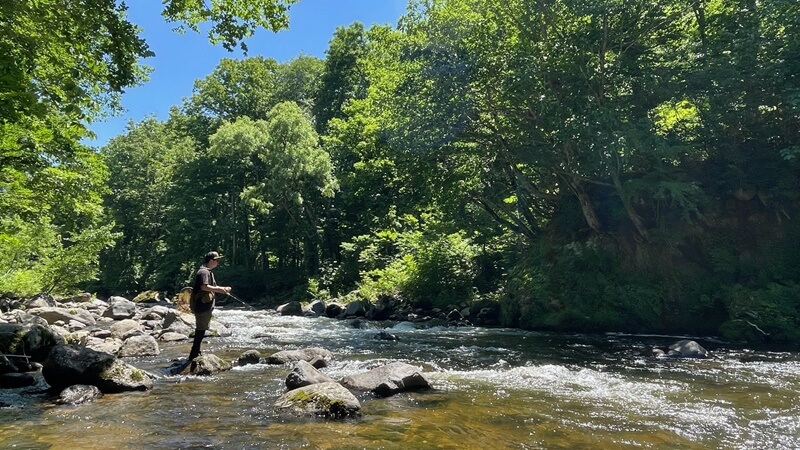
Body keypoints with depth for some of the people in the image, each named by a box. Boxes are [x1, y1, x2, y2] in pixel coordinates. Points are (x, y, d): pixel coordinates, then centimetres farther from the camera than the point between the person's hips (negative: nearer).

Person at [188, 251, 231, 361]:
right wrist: (219, 289, -21)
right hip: (202, 306, -11)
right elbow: (204, 287, -29)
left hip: (206, 306, 11)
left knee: (201, 330, 17)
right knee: (201, 330, -6)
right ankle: (194, 355, 0)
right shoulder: (204, 272, -15)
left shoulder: (208, 272, 19)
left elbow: (211, 287, 24)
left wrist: (223, 289, 8)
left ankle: (196, 354, 27)